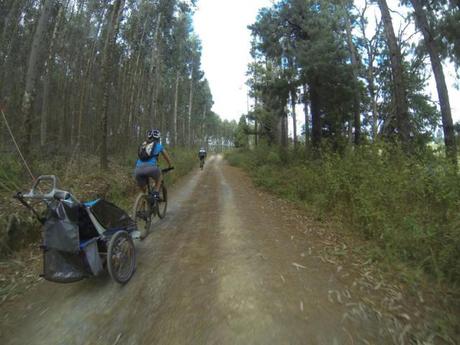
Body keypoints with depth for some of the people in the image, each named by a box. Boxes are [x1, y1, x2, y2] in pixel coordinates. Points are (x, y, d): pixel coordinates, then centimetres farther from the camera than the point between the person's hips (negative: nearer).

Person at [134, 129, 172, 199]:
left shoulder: (142, 145, 29)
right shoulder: (158, 145, 20)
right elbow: (167, 158, 33)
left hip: (138, 169, 3)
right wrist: (169, 167, 52)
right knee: (159, 177, 29)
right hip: (151, 167, -3)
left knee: (143, 191, 24)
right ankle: (156, 194, 14)